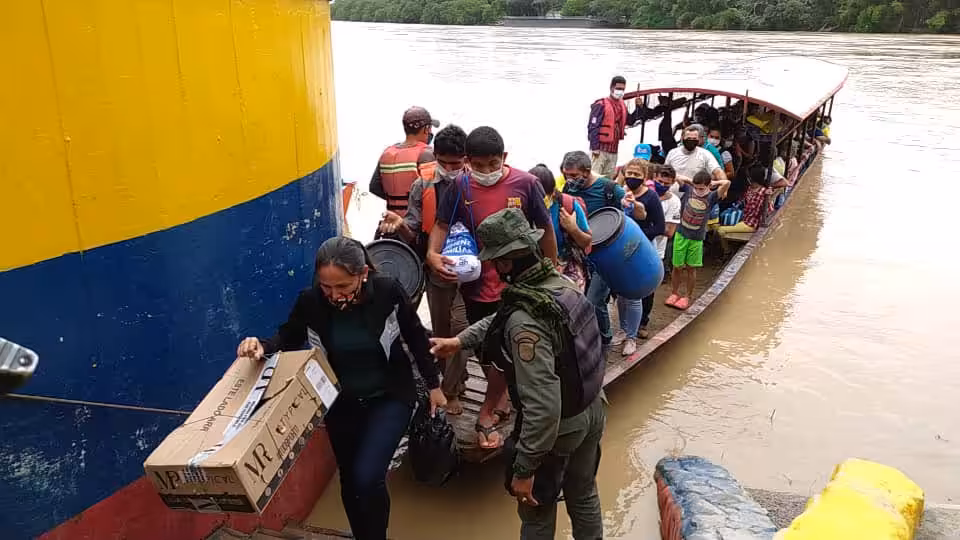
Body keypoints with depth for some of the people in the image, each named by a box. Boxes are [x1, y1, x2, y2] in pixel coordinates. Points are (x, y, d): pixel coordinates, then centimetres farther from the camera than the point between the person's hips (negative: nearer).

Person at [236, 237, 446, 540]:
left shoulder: (388, 292, -23)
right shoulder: (310, 301, -20)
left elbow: (416, 338, -7)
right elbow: (288, 337, -2)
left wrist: (433, 385, 2)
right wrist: (262, 347, -25)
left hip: (390, 397, -3)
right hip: (341, 403, 3)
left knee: (367, 478, -17)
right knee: (350, 481, 16)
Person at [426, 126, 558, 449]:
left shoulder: (525, 184, -10)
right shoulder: (460, 188, -5)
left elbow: (545, 230, -1)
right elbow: (442, 225, 3)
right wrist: (432, 254, -18)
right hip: (477, 283, 3)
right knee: (487, 352, 16)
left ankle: (487, 415, 16)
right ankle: (501, 399, 38)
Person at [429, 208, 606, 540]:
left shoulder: (526, 320, -34)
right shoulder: (561, 283, -7)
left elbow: (544, 407, -36)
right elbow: (500, 320, 13)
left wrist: (524, 468, -26)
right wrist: (460, 341, 15)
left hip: (559, 427, -7)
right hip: (592, 412, 7)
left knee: (537, 512, 18)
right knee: (584, 494, 29)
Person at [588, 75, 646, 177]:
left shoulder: (622, 105, 12)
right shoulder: (601, 105, -11)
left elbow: (630, 121, 24)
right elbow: (593, 127, -15)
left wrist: (639, 107, 9)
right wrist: (595, 147, -19)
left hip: (614, 150, 8)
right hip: (600, 149, -8)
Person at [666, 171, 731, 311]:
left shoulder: (711, 197, -10)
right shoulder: (688, 189, -5)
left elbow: (727, 183, -23)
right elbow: (676, 176, -3)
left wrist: (713, 183, -8)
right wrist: (690, 181, -2)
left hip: (697, 238, -1)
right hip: (681, 235, 1)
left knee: (691, 268, 9)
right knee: (677, 267, 8)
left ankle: (688, 297, 24)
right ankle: (674, 293, 27)